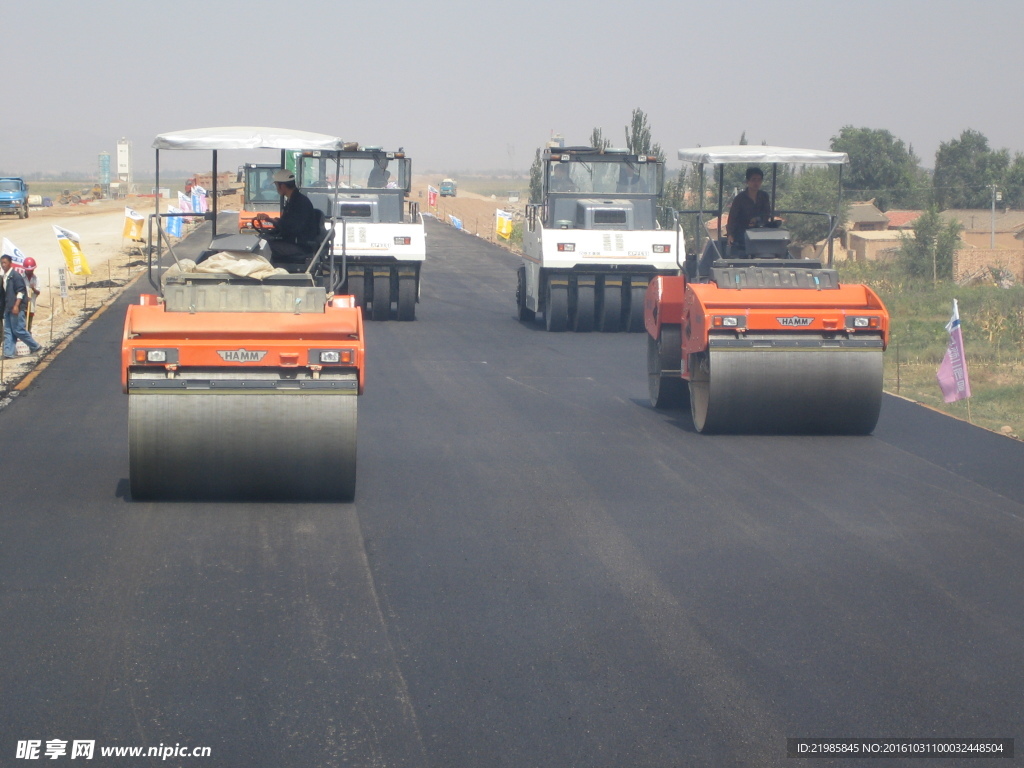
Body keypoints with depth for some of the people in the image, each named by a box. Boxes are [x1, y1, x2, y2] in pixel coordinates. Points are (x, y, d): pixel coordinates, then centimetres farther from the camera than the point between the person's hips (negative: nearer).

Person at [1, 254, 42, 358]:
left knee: (18, 330, -6)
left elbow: (21, 291, -14)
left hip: (16, 308, -9)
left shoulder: (15, 275, -10)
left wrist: (16, 306, -20)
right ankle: (9, 352, 2)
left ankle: (35, 346, 7)